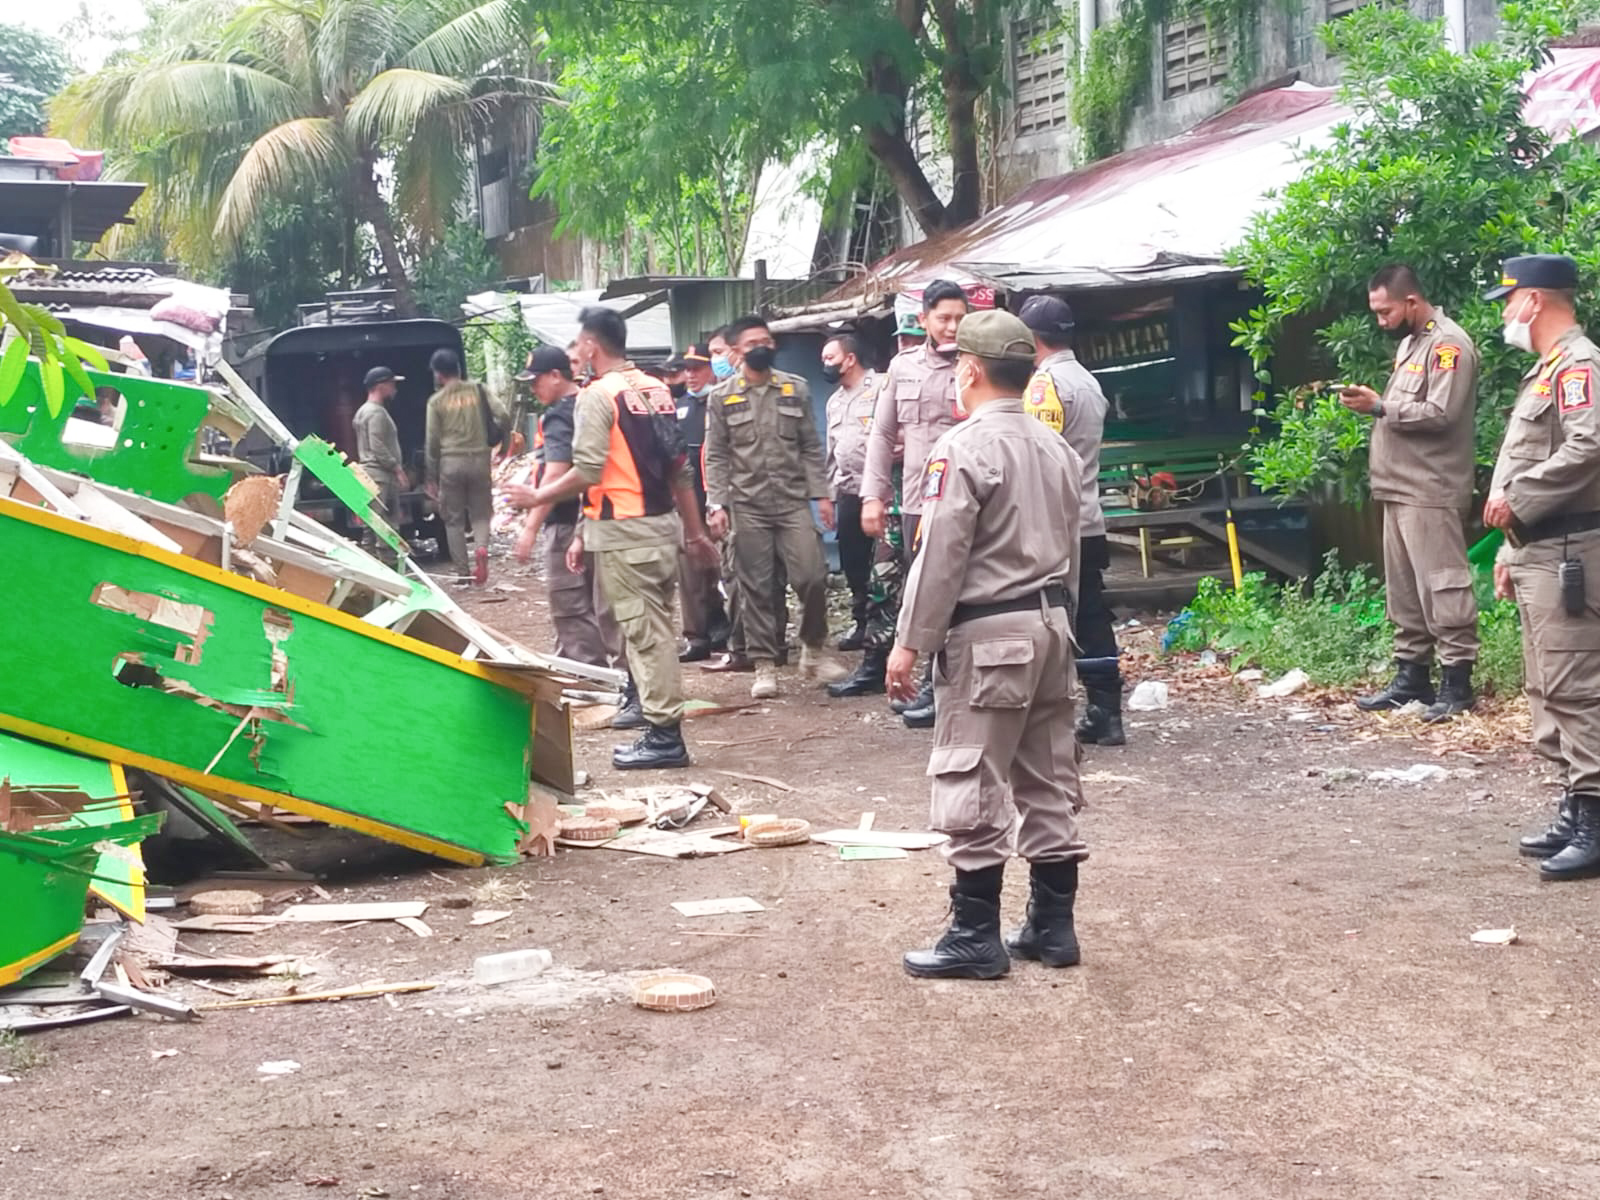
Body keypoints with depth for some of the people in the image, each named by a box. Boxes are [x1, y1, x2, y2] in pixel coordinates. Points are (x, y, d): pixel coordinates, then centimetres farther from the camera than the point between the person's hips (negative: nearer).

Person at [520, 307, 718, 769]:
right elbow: (678, 468, 14)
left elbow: (587, 471, -17)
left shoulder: (597, 395, -10)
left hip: (622, 532, -8)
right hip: (663, 526, 8)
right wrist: (695, 532, 19)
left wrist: (539, 496, -3)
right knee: (657, 628, 12)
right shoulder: (657, 390, 12)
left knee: (643, 631, -4)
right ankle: (658, 714, 18)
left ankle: (664, 735, -3)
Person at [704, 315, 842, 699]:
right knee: (756, 588, 2)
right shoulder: (722, 397, 4)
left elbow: (811, 447, 10)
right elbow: (716, 457, 3)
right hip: (747, 506, -1)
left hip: (794, 501, 1)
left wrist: (821, 494, 3)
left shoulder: (796, 389, 9)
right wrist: (717, 504, -6)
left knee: (812, 577, -7)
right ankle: (765, 665, 11)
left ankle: (813, 651, 13)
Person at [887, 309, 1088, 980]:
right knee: (1048, 781, 12)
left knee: (972, 789, -2)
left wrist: (910, 643, -11)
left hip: (988, 633, -8)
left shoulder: (963, 449, -14)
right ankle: (1052, 925, 18)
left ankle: (976, 937, 3)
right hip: (1052, 623, 8)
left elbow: (939, 557, -16)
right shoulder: (1056, 450, 11)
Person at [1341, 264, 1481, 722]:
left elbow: (1439, 413, -21)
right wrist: (1374, 405, 8)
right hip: (1401, 489, 10)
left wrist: (1381, 406, -17)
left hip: (1430, 492, -10)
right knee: (1405, 589, 11)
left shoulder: (1448, 344, -12)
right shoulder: (1410, 342, 19)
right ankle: (1412, 676, 18)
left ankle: (1457, 681, -3)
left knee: (1442, 587, -7)